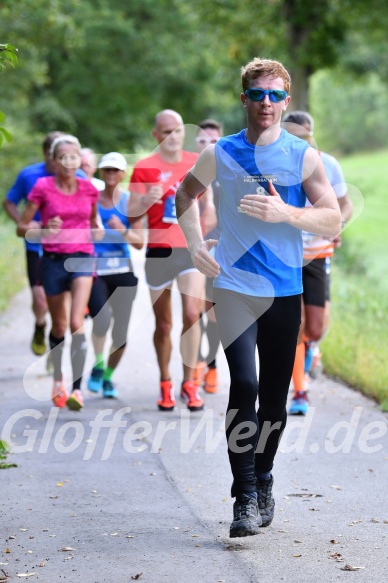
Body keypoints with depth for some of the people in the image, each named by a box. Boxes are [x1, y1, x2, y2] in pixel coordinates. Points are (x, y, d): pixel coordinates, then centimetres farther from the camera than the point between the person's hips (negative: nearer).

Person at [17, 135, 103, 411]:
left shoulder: (89, 189, 1)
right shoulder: (43, 188, -6)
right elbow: (21, 228, -4)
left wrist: (97, 229, 1)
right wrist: (45, 229, -21)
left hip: (82, 258, 0)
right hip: (53, 260, 0)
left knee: (77, 323, -15)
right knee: (59, 326, 12)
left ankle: (77, 389, -17)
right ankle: (58, 379, 36)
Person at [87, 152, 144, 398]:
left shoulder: (130, 202, 3)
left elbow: (140, 242, -2)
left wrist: (123, 230, -18)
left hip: (123, 272, 1)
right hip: (95, 270, -1)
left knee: (121, 330, 4)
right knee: (102, 318, -24)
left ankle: (108, 377, 25)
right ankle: (98, 365, -1)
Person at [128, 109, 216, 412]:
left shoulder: (197, 162, 5)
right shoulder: (144, 168, -2)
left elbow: (207, 193, 21)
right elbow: (132, 213, -4)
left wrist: (209, 207, 0)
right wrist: (146, 200, -24)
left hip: (191, 250, 1)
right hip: (159, 251, -1)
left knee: (192, 314, -13)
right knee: (163, 324, 5)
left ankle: (189, 383, -5)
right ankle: (165, 386, 19)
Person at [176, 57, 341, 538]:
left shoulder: (303, 156, 2)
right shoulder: (220, 154, 4)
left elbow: (333, 222, -3)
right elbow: (186, 194, 22)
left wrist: (285, 213, -19)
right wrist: (195, 244, 8)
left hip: (285, 290, 1)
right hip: (234, 286, -1)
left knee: (275, 396, 8)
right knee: (243, 385, -16)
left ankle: (262, 478, 29)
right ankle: (246, 498, -13)